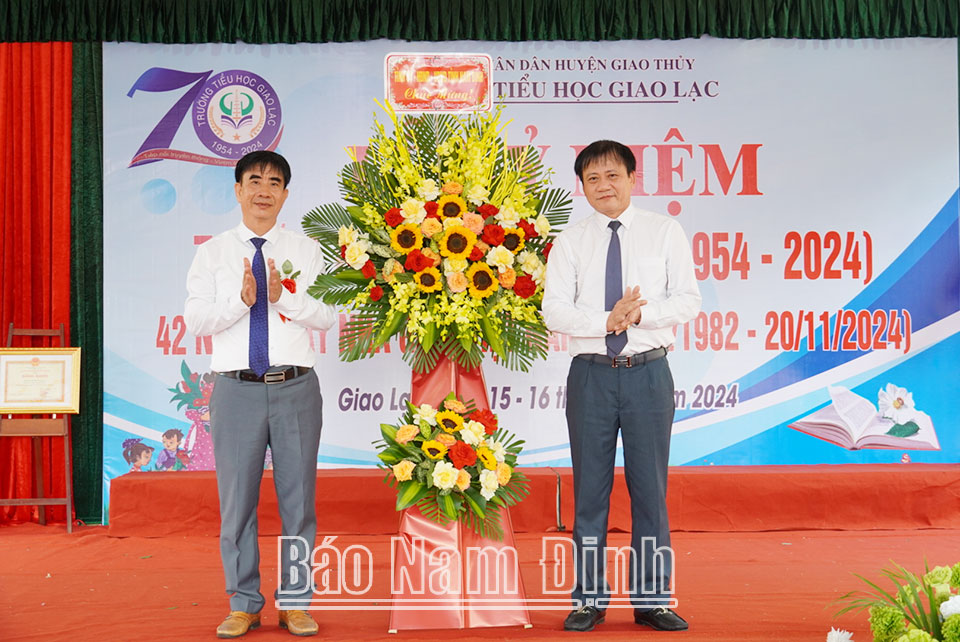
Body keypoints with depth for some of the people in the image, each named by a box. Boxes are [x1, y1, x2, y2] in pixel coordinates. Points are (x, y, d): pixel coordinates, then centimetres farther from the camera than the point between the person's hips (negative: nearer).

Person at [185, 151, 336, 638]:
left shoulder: (306, 251, 8)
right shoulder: (213, 252, 7)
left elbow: (327, 315, -2)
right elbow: (195, 319, -3)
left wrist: (284, 296, -18)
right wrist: (241, 298, -17)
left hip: (296, 388, 0)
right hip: (236, 390, 0)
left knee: (298, 497, 6)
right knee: (236, 499, 6)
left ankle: (295, 602, 18)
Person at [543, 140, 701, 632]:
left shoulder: (665, 232, 5)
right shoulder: (570, 241, 6)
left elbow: (688, 301, 0)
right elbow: (554, 311, -2)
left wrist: (640, 314, -17)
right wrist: (607, 320, -17)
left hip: (648, 373, 0)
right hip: (591, 374, 1)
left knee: (650, 487, 5)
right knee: (590, 489, 5)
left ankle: (651, 600, 16)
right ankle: (589, 600, 16)